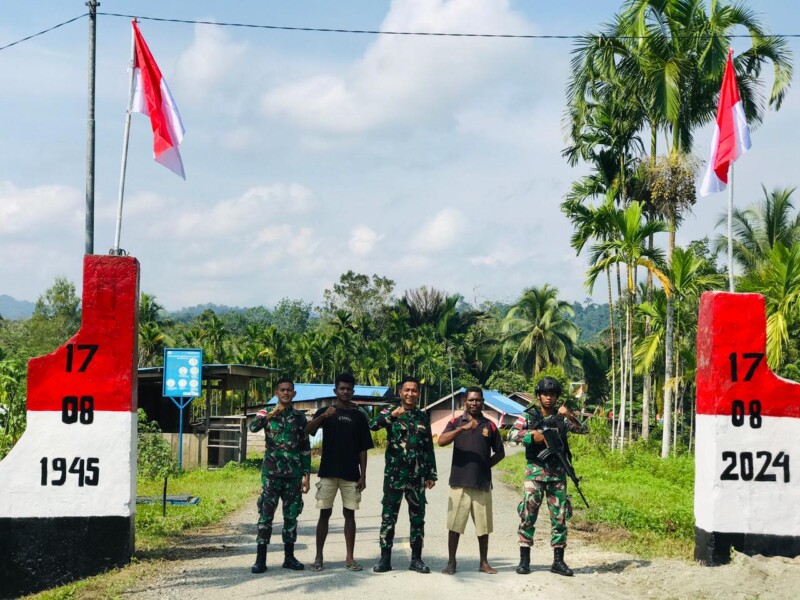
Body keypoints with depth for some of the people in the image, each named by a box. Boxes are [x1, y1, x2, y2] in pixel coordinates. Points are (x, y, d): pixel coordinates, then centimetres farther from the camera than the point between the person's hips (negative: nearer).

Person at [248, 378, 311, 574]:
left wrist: (307, 474, 5)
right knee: (266, 513, -5)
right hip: (271, 471, -2)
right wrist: (270, 415, -32)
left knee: (291, 514, 6)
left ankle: (289, 556, 15)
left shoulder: (299, 417, 10)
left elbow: (305, 448, 11)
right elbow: (253, 426, -18)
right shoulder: (266, 413, 5)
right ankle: (261, 558, -3)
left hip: (294, 473, 2)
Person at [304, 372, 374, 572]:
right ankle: (318, 557, 5)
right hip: (328, 472, -1)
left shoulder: (359, 416, 6)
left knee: (349, 514, 4)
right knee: (324, 513, 1)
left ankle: (349, 557, 9)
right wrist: (322, 417, -35)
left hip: (351, 474, 1)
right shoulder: (325, 411, 2)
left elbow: (363, 449, 6)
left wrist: (363, 476, -1)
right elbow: (308, 430, -17)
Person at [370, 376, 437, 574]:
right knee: (388, 516, 0)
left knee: (417, 517, 6)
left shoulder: (423, 417, 11)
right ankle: (385, 559, 5)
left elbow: (429, 447, 14)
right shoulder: (391, 412, 0)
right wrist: (392, 415, -36)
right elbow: (372, 425, -21)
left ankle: (416, 559, 13)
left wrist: (431, 474, 9)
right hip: (394, 474, -3)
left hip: (417, 476, 3)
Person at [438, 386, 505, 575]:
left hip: (482, 482, 1)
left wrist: (486, 465, 1)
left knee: (483, 525, 7)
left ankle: (484, 563, 17)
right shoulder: (456, 423, 5)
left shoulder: (489, 426, 9)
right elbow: (441, 441, -13)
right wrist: (463, 428, -25)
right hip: (459, 481, -1)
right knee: (454, 524, 1)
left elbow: (500, 453, 14)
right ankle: (451, 562, 9)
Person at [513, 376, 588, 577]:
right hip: (535, 471, -2)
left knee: (559, 517, 4)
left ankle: (558, 561, 11)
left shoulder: (562, 418, 8)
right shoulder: (528, 417, 4)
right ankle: (524, 560, 2)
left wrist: (570, 416, -19)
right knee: (527, 515, -5)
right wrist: (532, 435, -25)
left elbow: (584, 430, -3)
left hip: (557, 472, 2)